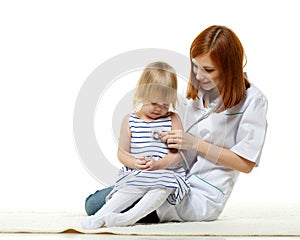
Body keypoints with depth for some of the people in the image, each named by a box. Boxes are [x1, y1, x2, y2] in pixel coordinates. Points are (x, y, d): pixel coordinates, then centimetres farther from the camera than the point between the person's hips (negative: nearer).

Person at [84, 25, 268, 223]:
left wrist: (196, 144, -17)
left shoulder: (253, 100, -10)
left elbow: (246, 163, -13)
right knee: (93, 203, -4)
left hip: (203, 196, -7)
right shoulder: (199, 92, 12)